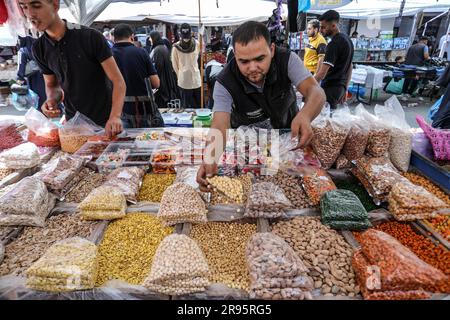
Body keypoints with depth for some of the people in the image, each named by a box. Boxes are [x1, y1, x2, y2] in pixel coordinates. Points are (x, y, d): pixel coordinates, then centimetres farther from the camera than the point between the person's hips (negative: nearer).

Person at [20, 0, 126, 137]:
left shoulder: (91, 37, -15)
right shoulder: (39, 48, 1)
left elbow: (118, 81, -18)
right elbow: (51, 85, 13)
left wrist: (115, 116, -33)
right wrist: (52, 100, -11)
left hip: (105, 121, -4)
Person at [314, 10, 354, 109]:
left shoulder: (334, 44, -17)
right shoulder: (347, 40, 14)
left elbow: (322, 73, -23)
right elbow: (350, 67, 19)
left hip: (330, 88, -10)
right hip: (340, 87, 10)